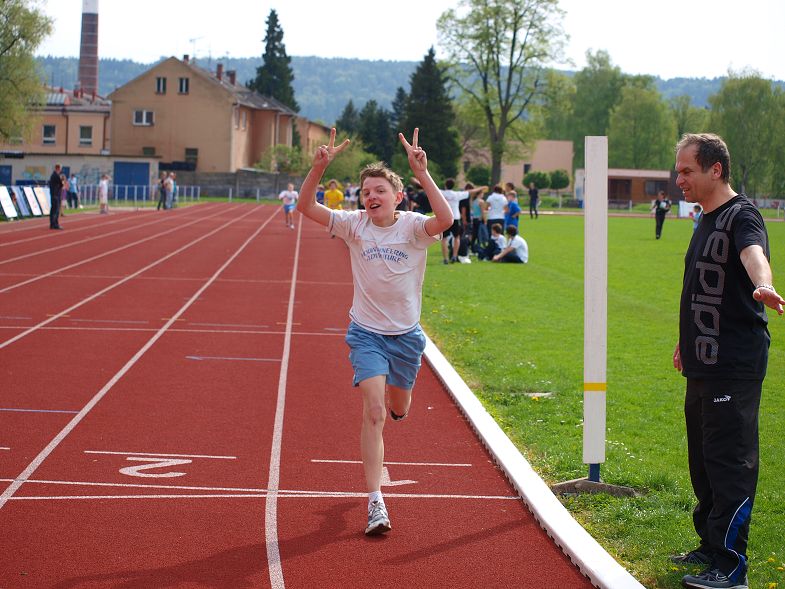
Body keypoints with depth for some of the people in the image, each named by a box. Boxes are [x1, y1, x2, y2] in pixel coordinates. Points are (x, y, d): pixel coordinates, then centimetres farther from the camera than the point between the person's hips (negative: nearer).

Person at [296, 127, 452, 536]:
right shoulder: (354, 225, -8)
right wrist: (319, 168, -30)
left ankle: (393, 393, 61)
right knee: (374, 413, -15)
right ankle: (375, 503, -15)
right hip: (366, 332, -1)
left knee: (398, 410, 20)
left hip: (406, 334, 1)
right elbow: (306, 207, -16)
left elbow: (445, 220, -35)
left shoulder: (413, 227, -13)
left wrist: (422, 174, -41)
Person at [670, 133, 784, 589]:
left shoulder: (742, 216, -13)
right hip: (705, 364, 10)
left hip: (735, 364, -10)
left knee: (730, 463, -9)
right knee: (704, 461, 17)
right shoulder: (708, 220, 17)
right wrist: (688, 341, 33)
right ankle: (712, 547, 29)